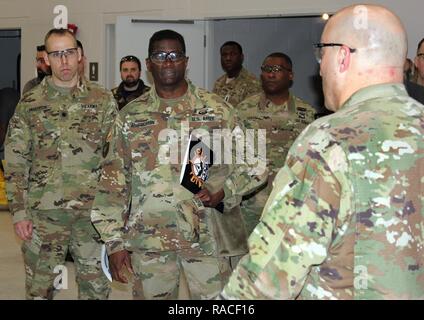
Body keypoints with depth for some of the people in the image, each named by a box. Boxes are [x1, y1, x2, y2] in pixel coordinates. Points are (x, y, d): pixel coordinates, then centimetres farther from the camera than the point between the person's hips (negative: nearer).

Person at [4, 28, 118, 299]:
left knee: (97, 286, 10)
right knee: (40, 288, 7)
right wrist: (19, 211, -4)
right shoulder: (29, 104, 2)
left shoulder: (103, 100, 3)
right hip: (44, 213, 0)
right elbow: (15, 163, 2)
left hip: (93, 211, 1)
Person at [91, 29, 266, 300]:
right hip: (149, 238, 1)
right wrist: (115, 242, 1)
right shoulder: (131, 116, 6)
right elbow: (114, 181, 6)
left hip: (208, 236, -1)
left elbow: (248, 163, 7)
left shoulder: (218, 110, 3)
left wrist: (223, 192, -12)